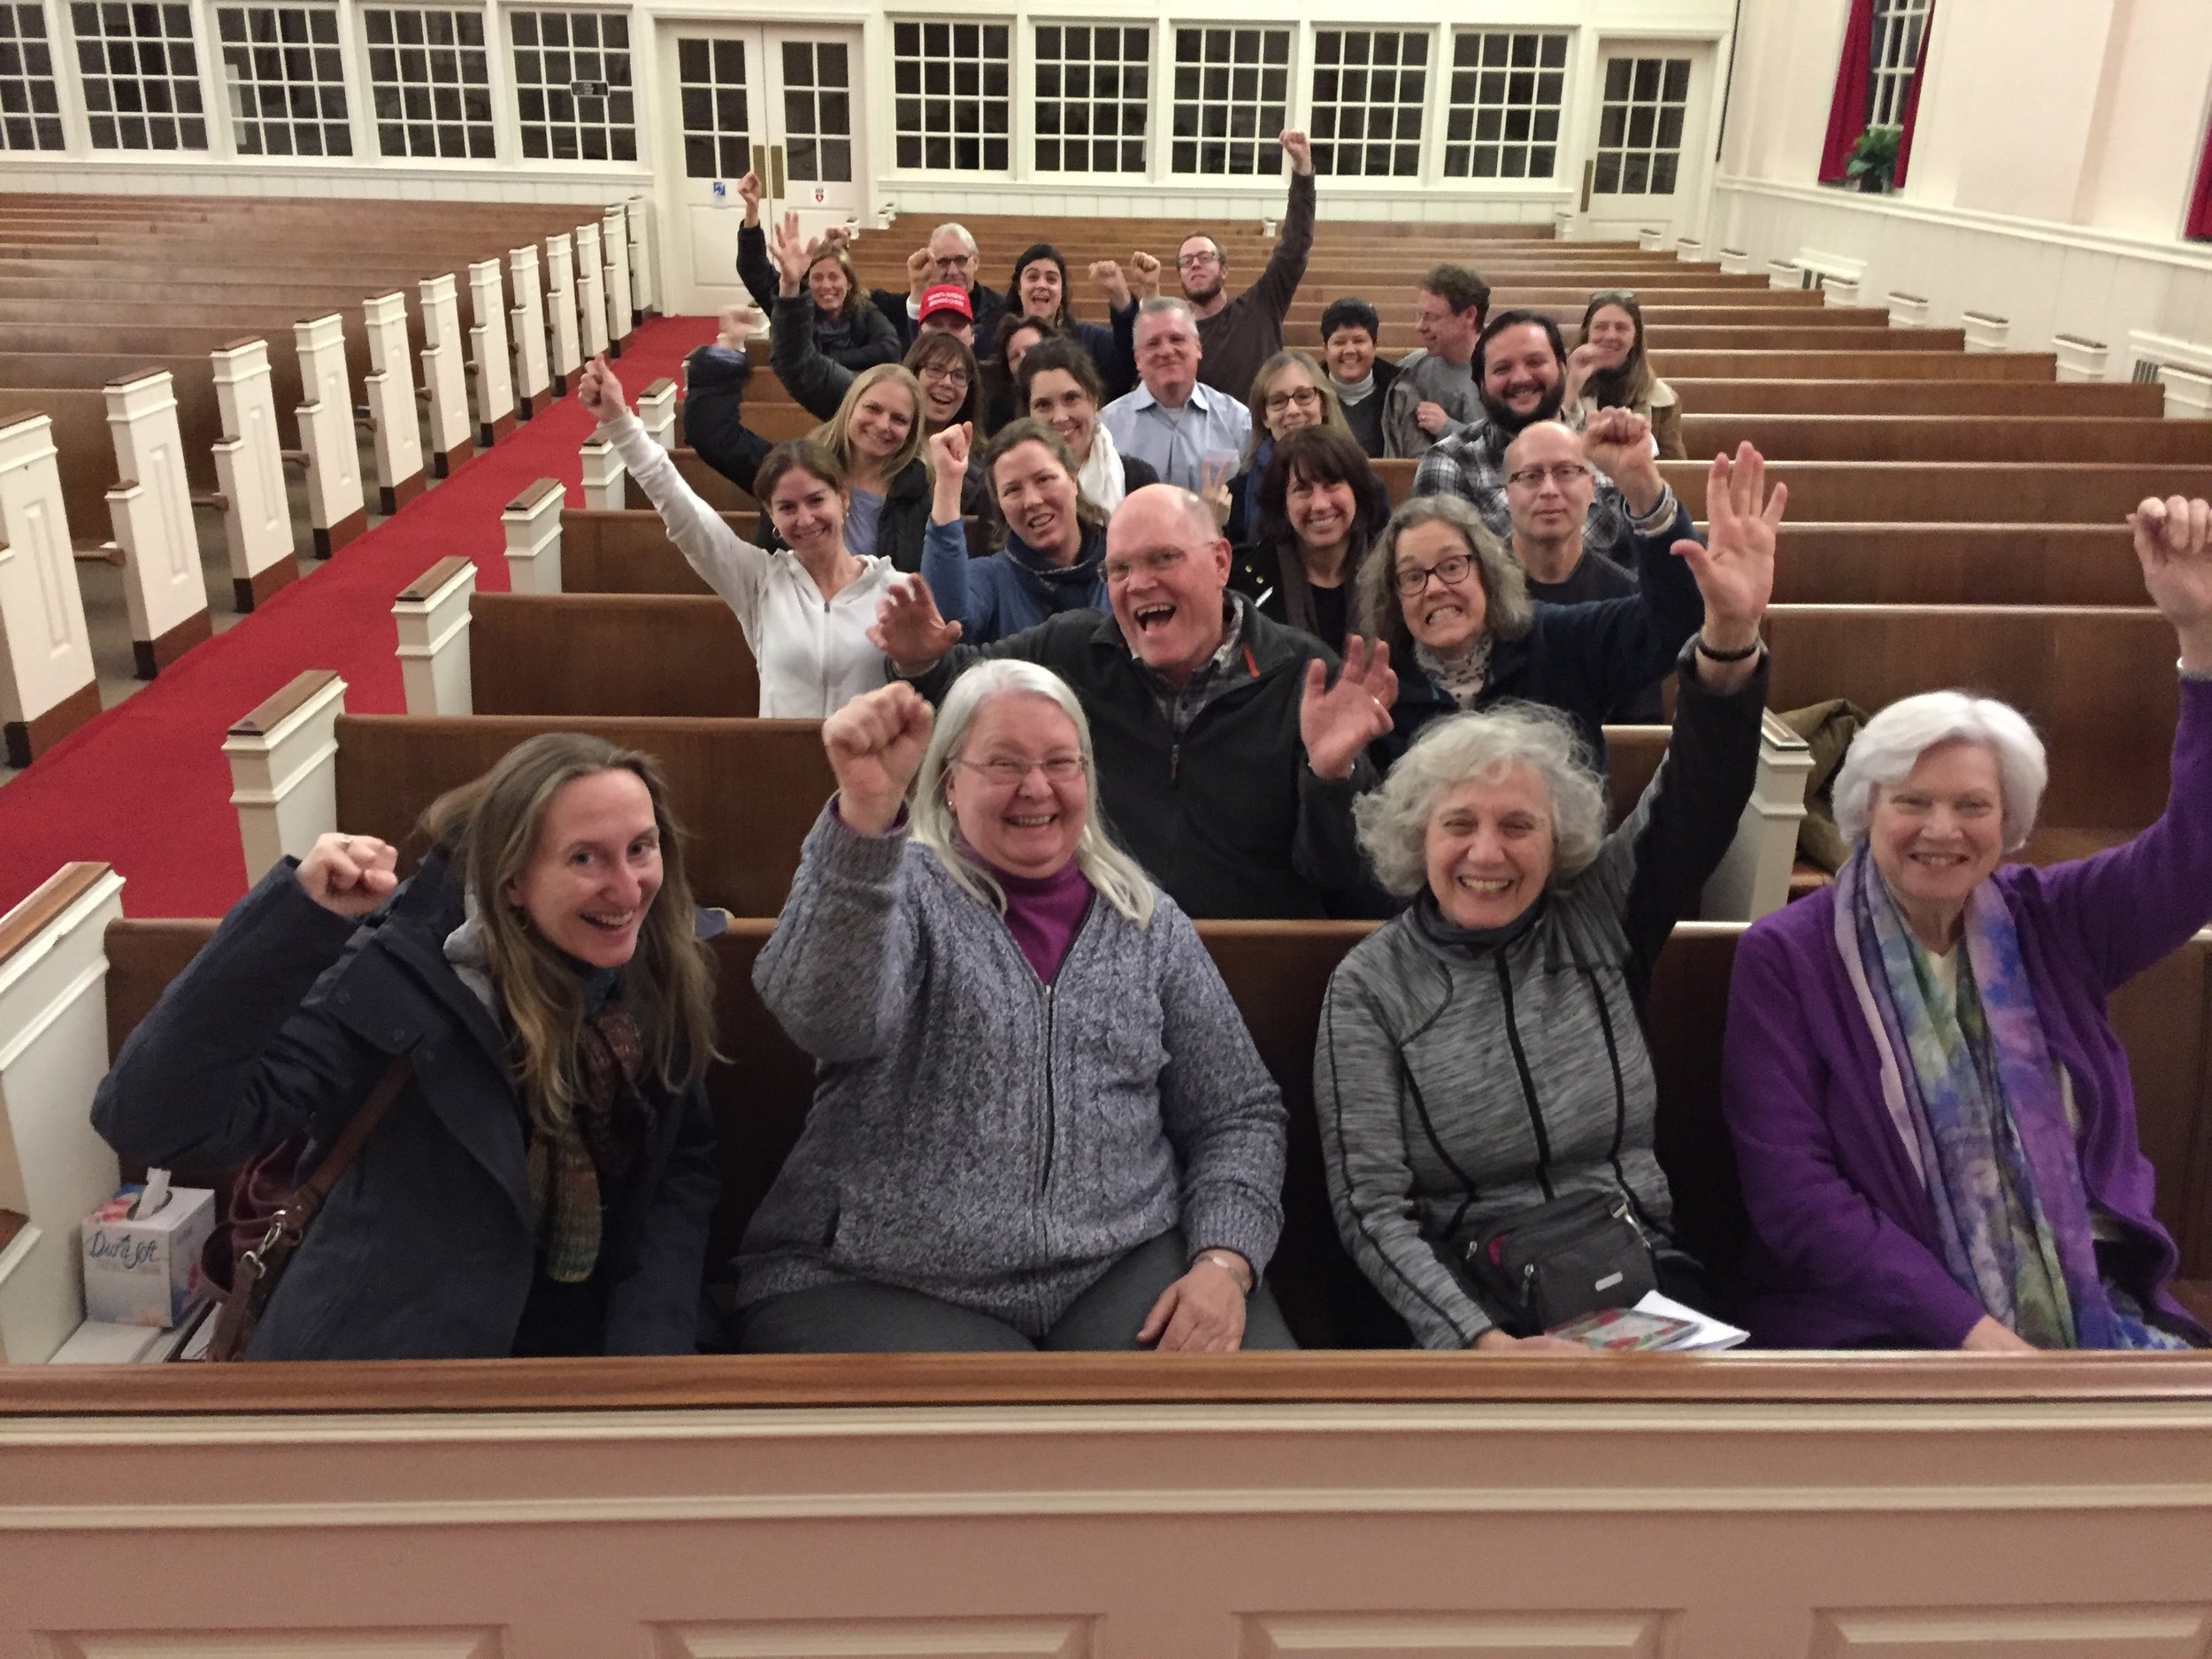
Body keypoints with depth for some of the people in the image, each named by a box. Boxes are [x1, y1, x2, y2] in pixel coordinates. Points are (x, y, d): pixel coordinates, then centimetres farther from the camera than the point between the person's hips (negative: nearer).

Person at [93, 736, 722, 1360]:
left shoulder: (664, 973, -5)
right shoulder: (408, 975, -19)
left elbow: (685, 1165, 4)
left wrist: (651, 1338, -10)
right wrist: (300, 915, -34)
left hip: (589, 1336, 4)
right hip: (400, 1343, -4)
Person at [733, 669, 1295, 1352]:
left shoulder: (1149, 923, 10)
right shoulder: (905, 890, -1)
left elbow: (1238, 1114, 11)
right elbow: (828, 1015, -24)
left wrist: (1225, 1261, -6)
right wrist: (865, 809, -38)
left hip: (1125, 1268, 3)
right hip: (882, 1283, -2)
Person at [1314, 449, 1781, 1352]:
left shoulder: (1598, 921, 5)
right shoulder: (1371, 982, -3)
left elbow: (1692, 799, -7)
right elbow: (1371, 1205, -7)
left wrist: (1732, 634, -24)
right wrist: (1477, 1339, -21)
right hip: (1463, 1300, -3)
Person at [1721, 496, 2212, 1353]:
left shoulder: (2050, 924, 8)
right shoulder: (1785, 956, -3)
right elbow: (1791, 1190, -9)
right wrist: (1969, 1327, -16)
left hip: (2100, 1315, 4)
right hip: (1882, 1328, -3)